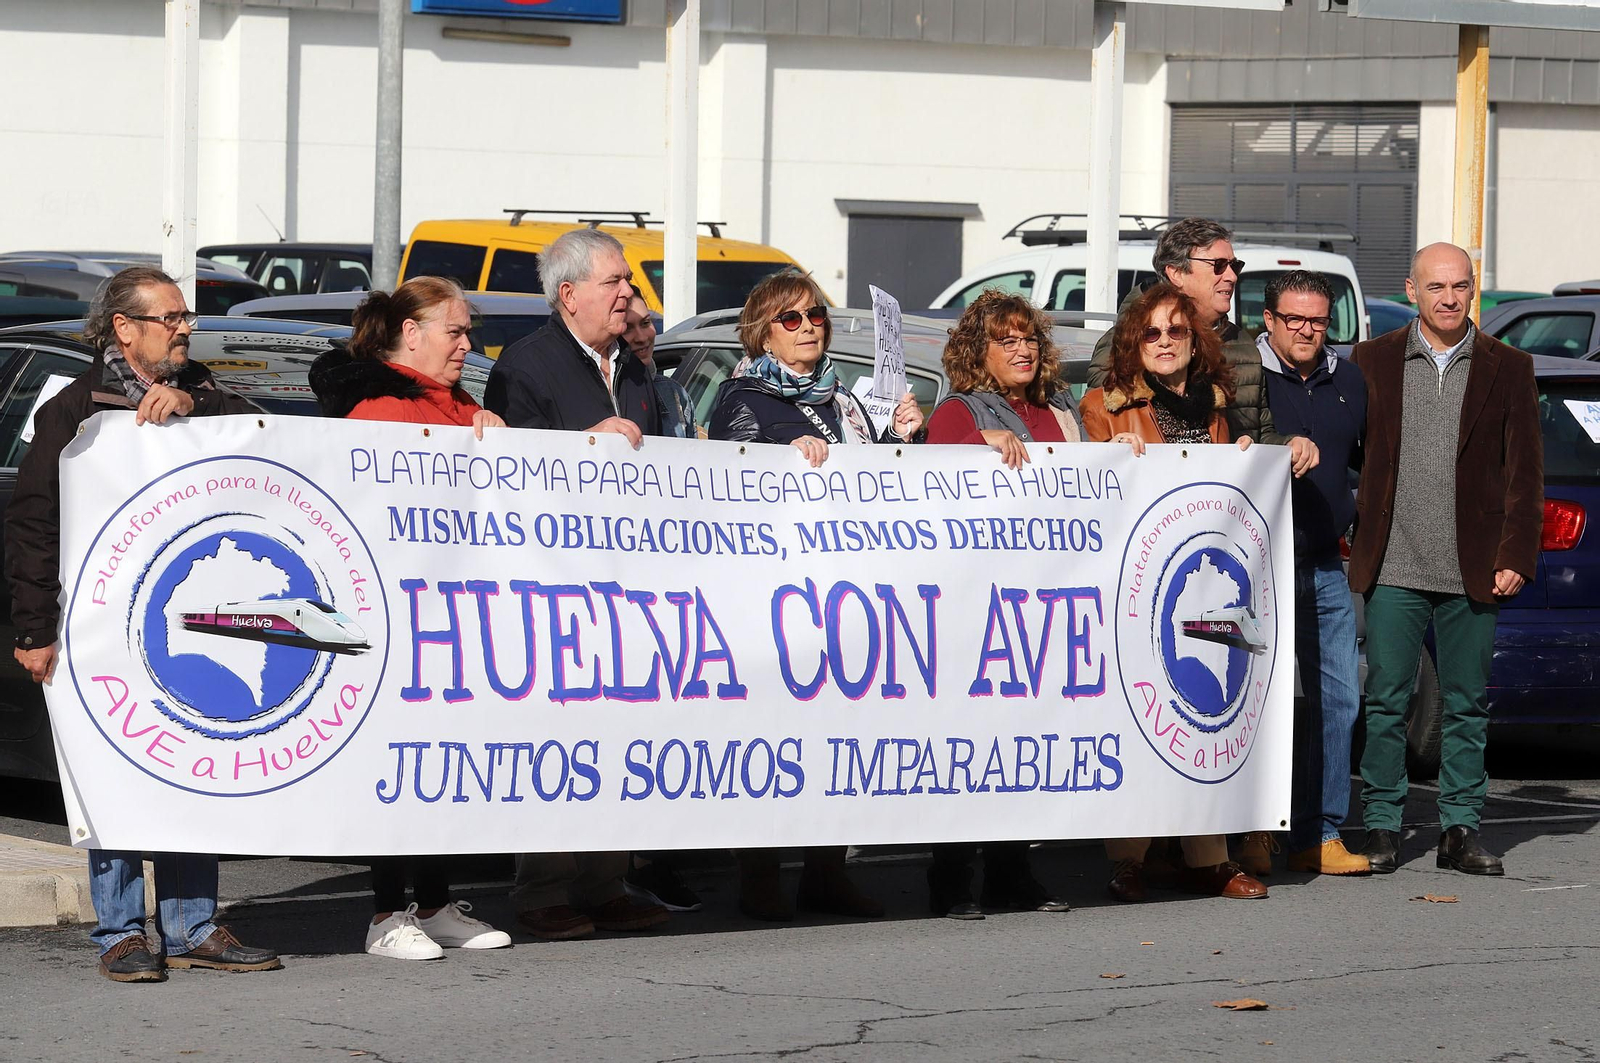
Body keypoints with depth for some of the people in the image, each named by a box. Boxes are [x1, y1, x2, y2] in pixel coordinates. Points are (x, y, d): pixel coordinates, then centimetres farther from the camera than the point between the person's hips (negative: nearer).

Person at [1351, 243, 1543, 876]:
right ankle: (1382, 829, 9)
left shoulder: (1508, 369, 6)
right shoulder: (1372, 361, 6)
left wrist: (1515, 557, -2)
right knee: (1386, 702, 0)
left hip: (1473, 573, 1)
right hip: (1394, 566, 0)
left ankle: (1460, 831, 12)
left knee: (1468, 705, 5)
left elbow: (1525, 472, 5)